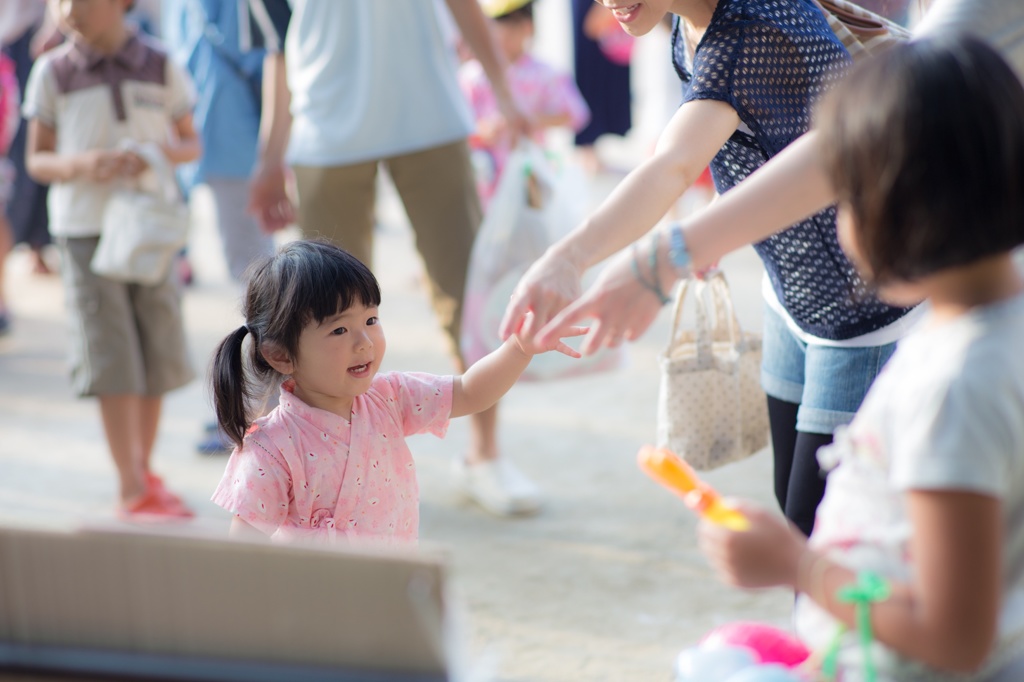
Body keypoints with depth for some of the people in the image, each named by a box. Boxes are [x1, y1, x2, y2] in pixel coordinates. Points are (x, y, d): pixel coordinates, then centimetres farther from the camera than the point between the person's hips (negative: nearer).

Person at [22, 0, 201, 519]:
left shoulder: (160, 68, 0)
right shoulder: (52, 72, -2)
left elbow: (191, 143, 9)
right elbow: (37, 160, 3)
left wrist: (159, 152, -14)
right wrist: (81, 164, -18)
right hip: (85, 229, -2)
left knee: (159, 356, 6)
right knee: (113, 362, -6)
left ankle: (145, 471, 25)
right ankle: (133, 492, 1)